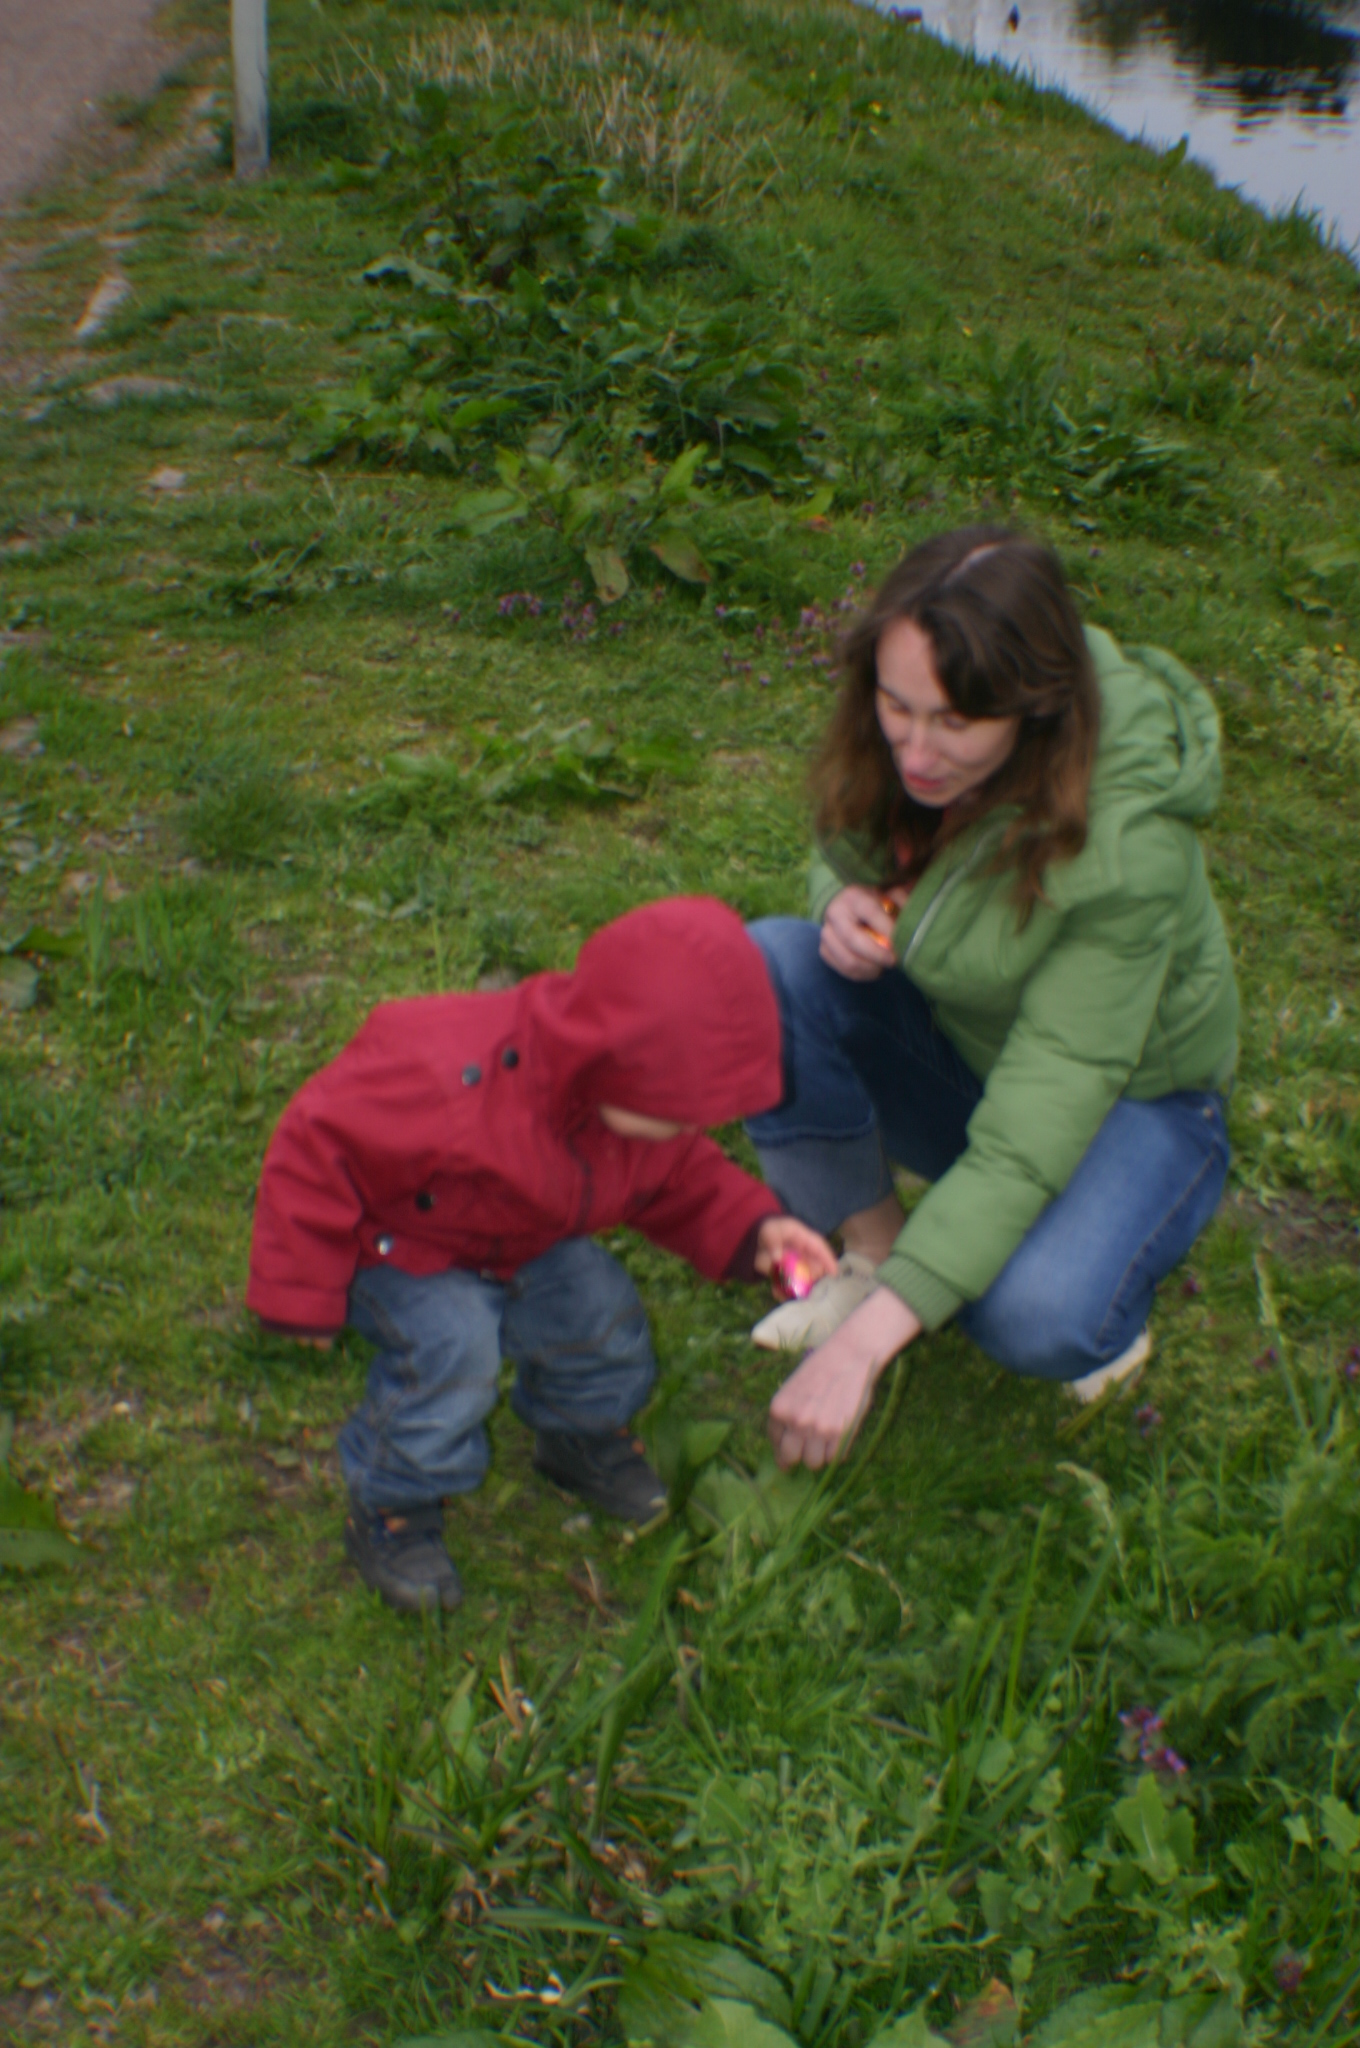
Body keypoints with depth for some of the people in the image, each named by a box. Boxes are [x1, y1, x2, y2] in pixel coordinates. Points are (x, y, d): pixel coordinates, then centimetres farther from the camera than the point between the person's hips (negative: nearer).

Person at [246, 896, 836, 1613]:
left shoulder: (655, 1106, -20)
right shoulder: (451, 1083, -43)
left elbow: (680, 1180, 1)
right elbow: (321, 1147, -31)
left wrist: (753, 1230, -19)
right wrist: (304, 1296, -22)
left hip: (527, 1246, 6)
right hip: (397, 1241, -6)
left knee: (600, 1311, -13)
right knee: (450, 1346, -29)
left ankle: (580, 1436, 21)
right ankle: (390, 1509, -2)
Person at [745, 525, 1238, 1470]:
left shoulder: (1126, 852, -35)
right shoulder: (903, 749, -18)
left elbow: (1036, 1132, -36)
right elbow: (845, 850, 5)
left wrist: (866, 1342, -40)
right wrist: (845, 899, -23)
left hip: (1128, 1099, -5)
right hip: (954, 1045, 5)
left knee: (1030, 1314, -36)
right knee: (763, 966, -23)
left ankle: (1107, 1300, 3)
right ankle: (872, 1251, -4)